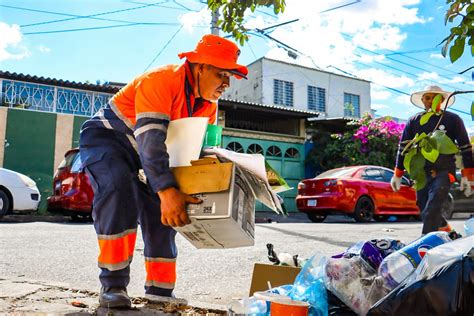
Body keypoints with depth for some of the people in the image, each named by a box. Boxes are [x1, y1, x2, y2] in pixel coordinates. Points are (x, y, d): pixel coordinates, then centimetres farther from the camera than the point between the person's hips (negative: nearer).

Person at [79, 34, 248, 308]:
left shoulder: (209, 104, -5)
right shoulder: (161, 81, -31)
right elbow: (150, 141, -42)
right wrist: (168, 191, -52)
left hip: (141, 154, 8)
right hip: (105, 138, -7)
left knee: (162, 211, -2)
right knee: (119, 188, -33)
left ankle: (160, 290, 9)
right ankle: (113, 285, -24)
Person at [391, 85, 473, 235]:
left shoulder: (453, 119, 1)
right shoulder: (414, 121, 8)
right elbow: (403, 147, 12)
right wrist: (397, 175, 11)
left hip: (444, 172, -4)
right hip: (421, 173, 4)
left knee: (431, 211, -15)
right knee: (424, 209, 10)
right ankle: (447, 232, 34)